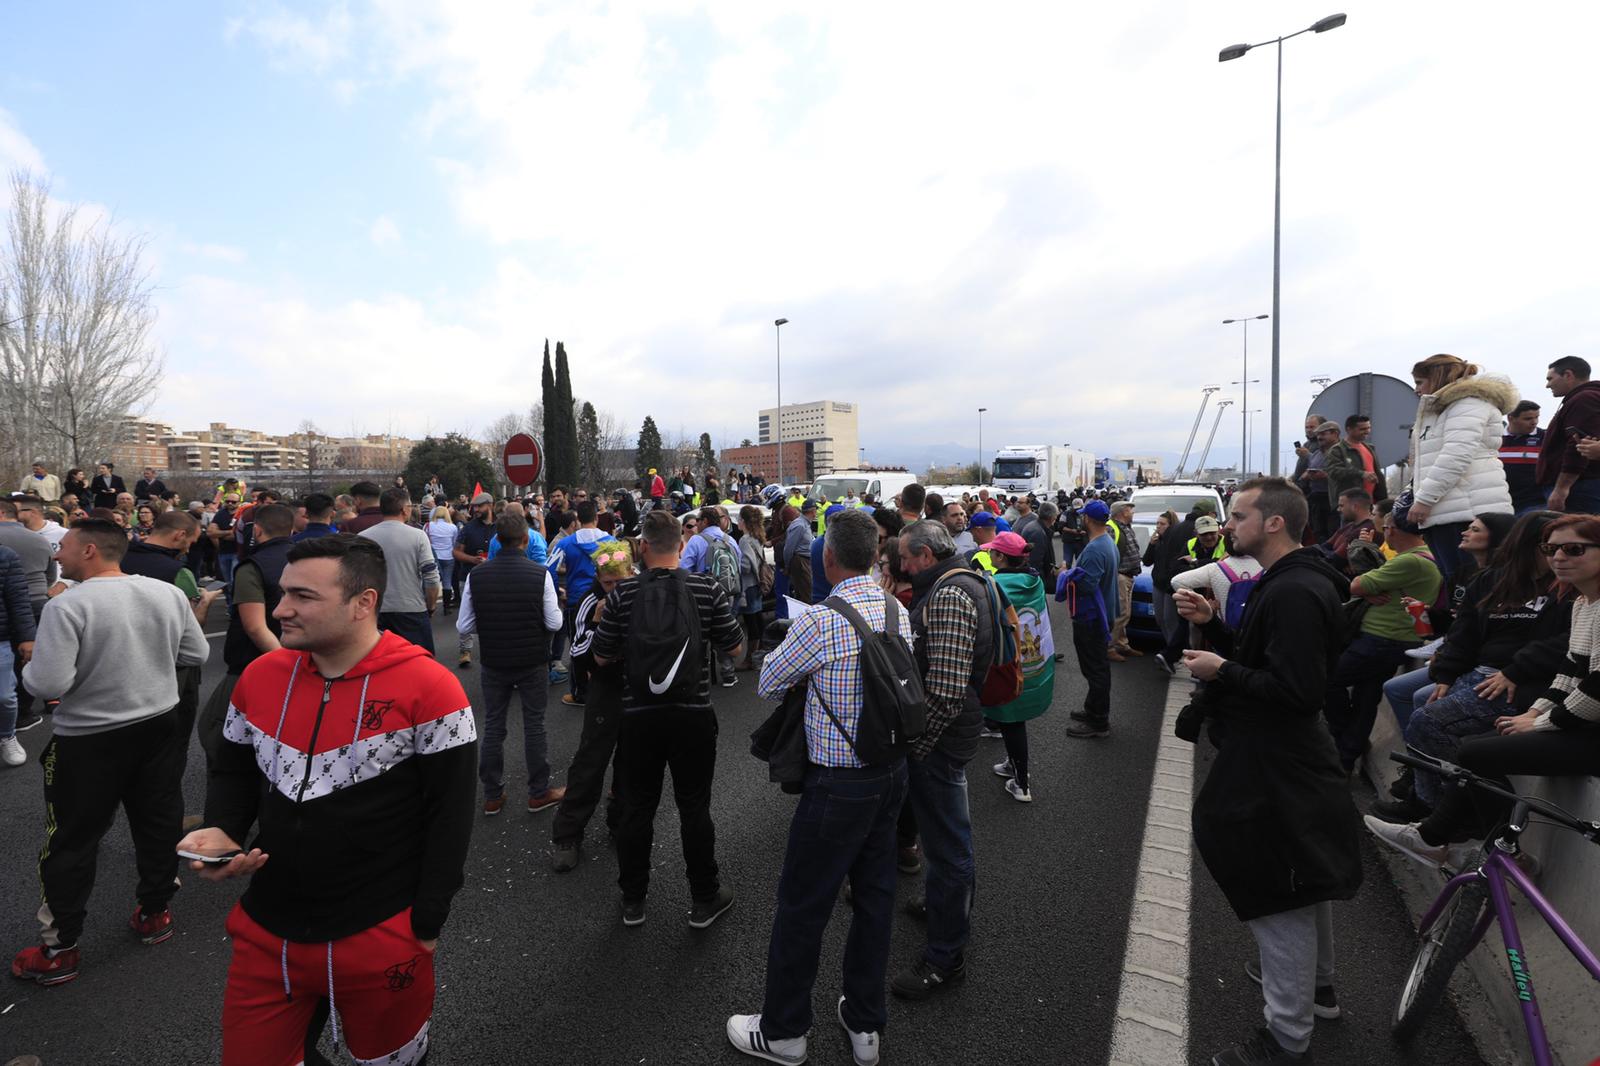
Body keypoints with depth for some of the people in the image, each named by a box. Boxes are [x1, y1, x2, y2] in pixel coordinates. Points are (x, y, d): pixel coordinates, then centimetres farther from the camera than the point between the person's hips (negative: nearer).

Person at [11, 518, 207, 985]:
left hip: (89, 740, -4)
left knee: (71, 842, 11)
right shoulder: (169, 593, -5)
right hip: (160, 726, 5)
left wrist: (29, 668, 0)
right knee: (159, 825, 18)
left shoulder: (66, 606, -19)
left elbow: (47, 685, -20)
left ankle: (59, 949, 22)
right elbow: (196, 654, 4)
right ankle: (154, 913, 34)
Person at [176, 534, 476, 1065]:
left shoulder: (429, 688, -19)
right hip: (264, 935, 4)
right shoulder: (260, 676, -2)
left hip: (382, 938, -4)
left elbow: (449, 815, -14)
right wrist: (220, 831, -8)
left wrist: (426, 925, -11)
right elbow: (232, 774, 13)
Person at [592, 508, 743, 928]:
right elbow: (734, 647, -1)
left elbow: (602, 657, 1)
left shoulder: (623, 594, -8)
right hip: (693, 715, -1)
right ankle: (705, 900, 25)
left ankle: (633, 901, 30)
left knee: (637, 808, 15)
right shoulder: (708, 590, -10)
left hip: (639, 715, 1)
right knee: (694, 808, 12)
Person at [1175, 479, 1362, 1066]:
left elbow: (1295, 689, -30)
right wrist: (1211, 623, 1)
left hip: (1274, 769, -11)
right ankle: (1315, 982, 47)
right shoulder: (1289, 582, 9)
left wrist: (1222, 672, -20)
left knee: (1280, 896, 2)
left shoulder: (1295, 593, -25)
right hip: (1291, 756, 11)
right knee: (1303, 881, 26)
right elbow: (1261, 658, 14)